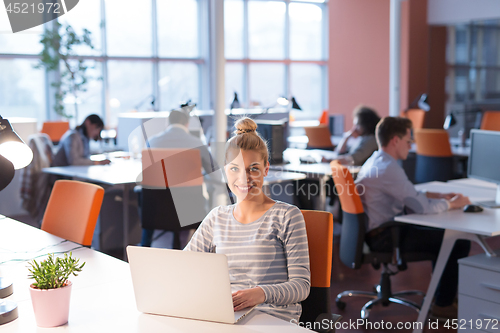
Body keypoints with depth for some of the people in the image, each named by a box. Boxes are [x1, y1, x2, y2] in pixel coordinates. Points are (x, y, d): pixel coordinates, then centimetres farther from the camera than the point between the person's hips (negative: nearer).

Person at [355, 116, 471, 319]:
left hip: (379, 228, 11)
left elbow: (411, 194, 22)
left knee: (442, 232, 24)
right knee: (459, 243, -8)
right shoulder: (388, 169, -22)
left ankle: (442, 291, 33)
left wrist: (440, 196, 11)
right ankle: (443, 304, 4)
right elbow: (422, 207, -24)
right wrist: (452, 204, -5)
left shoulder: (376, 161, 11)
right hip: (385, 237, -11)